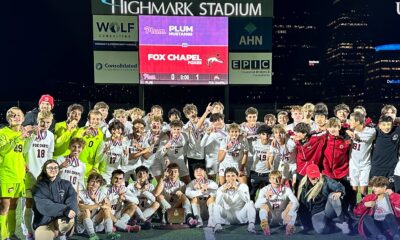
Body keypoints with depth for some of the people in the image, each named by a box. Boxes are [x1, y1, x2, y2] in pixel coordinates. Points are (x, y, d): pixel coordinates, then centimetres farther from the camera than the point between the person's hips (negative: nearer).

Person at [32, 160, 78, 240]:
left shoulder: (66, 184, 8)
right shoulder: (39, 187, -1)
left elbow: (72, 200, -8)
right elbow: (44, 206, -17)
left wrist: (71, 210, -32)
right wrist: (65, 210, -31)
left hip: (61, 219, 1)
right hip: (44, 222, -1)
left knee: (70, 219, -32)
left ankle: (61, 233, 2)